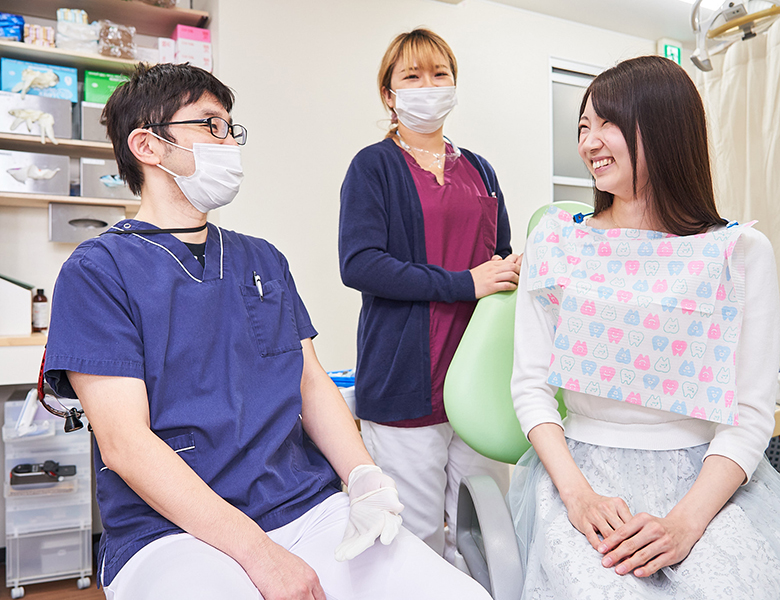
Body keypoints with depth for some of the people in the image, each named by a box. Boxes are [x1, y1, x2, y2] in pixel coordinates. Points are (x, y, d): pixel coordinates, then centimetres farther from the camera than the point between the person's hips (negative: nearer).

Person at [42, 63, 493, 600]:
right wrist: (257, 552, -18)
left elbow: (312, 382, 11)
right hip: (172, 532, -3)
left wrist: (365, 477, -7)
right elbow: (125, 443, -11)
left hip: (310, 508, 4)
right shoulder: (98, 272, -2)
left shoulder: (264, 260, 16)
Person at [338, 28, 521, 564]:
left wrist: (517, 273, 1)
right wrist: (463, 284, -16)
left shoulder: (479, 170, 18)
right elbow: (359, 263, -12)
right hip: (406, 378, -5)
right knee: (417, 540, 3)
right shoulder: (373, 166, 1)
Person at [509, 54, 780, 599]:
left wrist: (686, 520, -18)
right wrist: (577, 492, -14)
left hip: (705, 473, 1)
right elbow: (531, 384, 0)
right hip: (581, 463, 0)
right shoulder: (555, 241, 2)